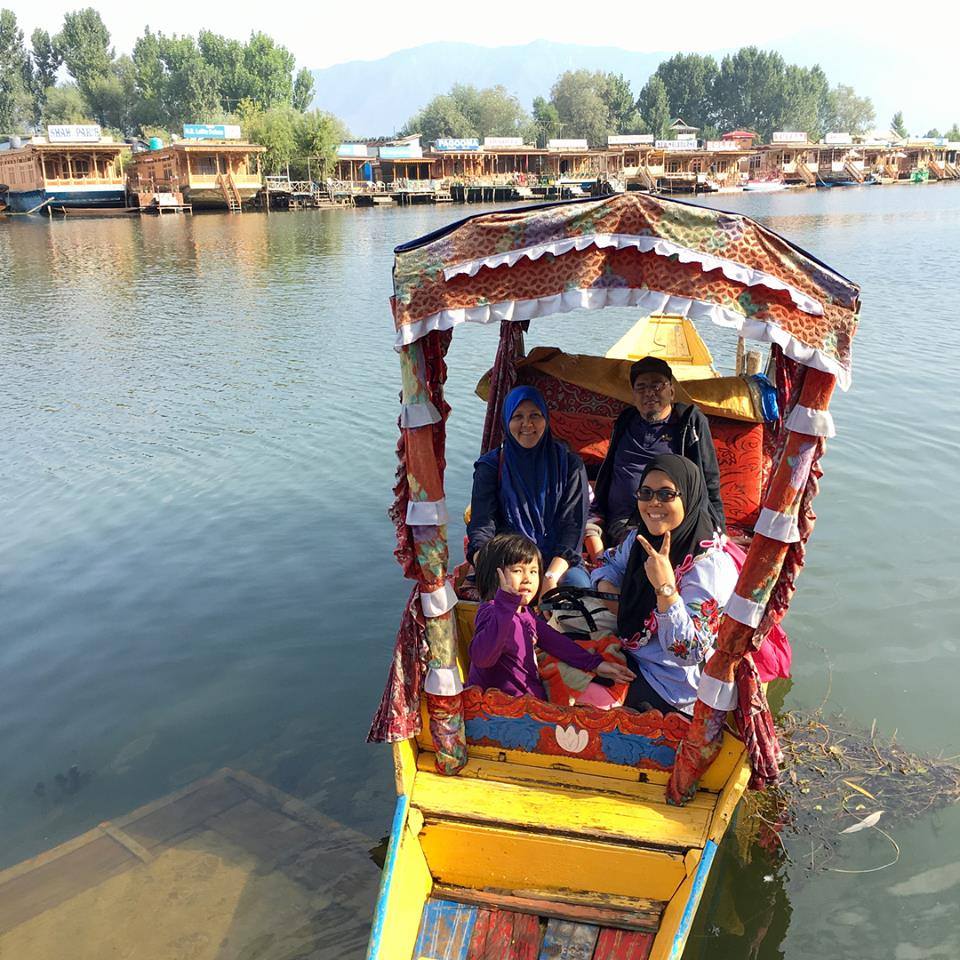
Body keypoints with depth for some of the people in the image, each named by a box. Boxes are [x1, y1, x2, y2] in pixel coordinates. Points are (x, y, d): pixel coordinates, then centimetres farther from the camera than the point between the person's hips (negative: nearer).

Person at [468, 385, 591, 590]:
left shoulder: (570, 465, 8)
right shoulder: (490, 467, 7)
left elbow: (573, 526, -2)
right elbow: (481, 526, -5)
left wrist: (551, 577, -20)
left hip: (559, 561, 1)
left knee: (578, 584, -31)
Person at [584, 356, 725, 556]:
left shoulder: (692, 422, 13)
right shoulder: (625, 423, 23)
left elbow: (709, 484, 11)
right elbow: (603, 481, 26)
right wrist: (592, 532, 15)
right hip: (618, 530, 3)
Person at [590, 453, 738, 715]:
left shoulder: (709, 566, -27)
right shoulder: (643, 537, -4)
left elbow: (690, 651, -30)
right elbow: (611, 561, 17)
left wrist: (665, 588, -39)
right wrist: (607, 588, -5)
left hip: (668, 687, -7)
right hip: (630, 655, 7)